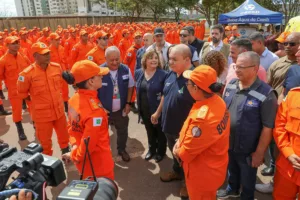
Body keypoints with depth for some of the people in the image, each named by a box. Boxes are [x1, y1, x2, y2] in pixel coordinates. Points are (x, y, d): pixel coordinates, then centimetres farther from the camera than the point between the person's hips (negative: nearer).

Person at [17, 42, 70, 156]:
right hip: (42, 113, -4)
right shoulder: (27, 74, -20)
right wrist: (36, 100, 0)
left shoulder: (57, 67, -6)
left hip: (59, 110, 5)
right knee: (45, 141, 14)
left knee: (64, 136, 24)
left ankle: (66, 154, 49)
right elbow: (22, 92, -4)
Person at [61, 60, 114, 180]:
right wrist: (74, 156, -11)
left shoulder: (74, 99, -5)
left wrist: (74, 146, -3)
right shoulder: (94, 109, -31)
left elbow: (72, 126, 5)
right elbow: (89, 142, -27)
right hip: (98, 162, -8)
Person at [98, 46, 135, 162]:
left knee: (123, 131, 24)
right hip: (103, 110, -3)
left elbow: (130, 87, 4)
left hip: (121, 110, 4)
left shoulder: (126, 70, -10)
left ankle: (122, 150, 50)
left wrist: (128, 103, -2)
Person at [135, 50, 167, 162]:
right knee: (149, 131, 24)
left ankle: (160, 152, 41)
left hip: (158, 111, -4)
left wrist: (157, 112, -19)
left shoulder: (163, 75, -18)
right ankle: (151, 149, 48)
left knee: (160, 132, 17)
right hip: (144, 110, 5)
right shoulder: (138, 73, -2)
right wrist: (138, 106, 10)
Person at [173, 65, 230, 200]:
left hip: (202, 172, -8)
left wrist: (177, 151, -5)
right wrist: (180, 141, -4)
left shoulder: (202, 118, -39)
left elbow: (187, 151, -25)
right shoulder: (217, 101, -9)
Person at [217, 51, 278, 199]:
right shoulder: (230, 85, -7)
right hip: (227, 143, 5)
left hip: (248, 150, -5)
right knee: (232, 170, 31)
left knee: (247, 180, 20)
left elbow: (268, 127, -20)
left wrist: (259, 153, -15)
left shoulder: (266, 94, -25)